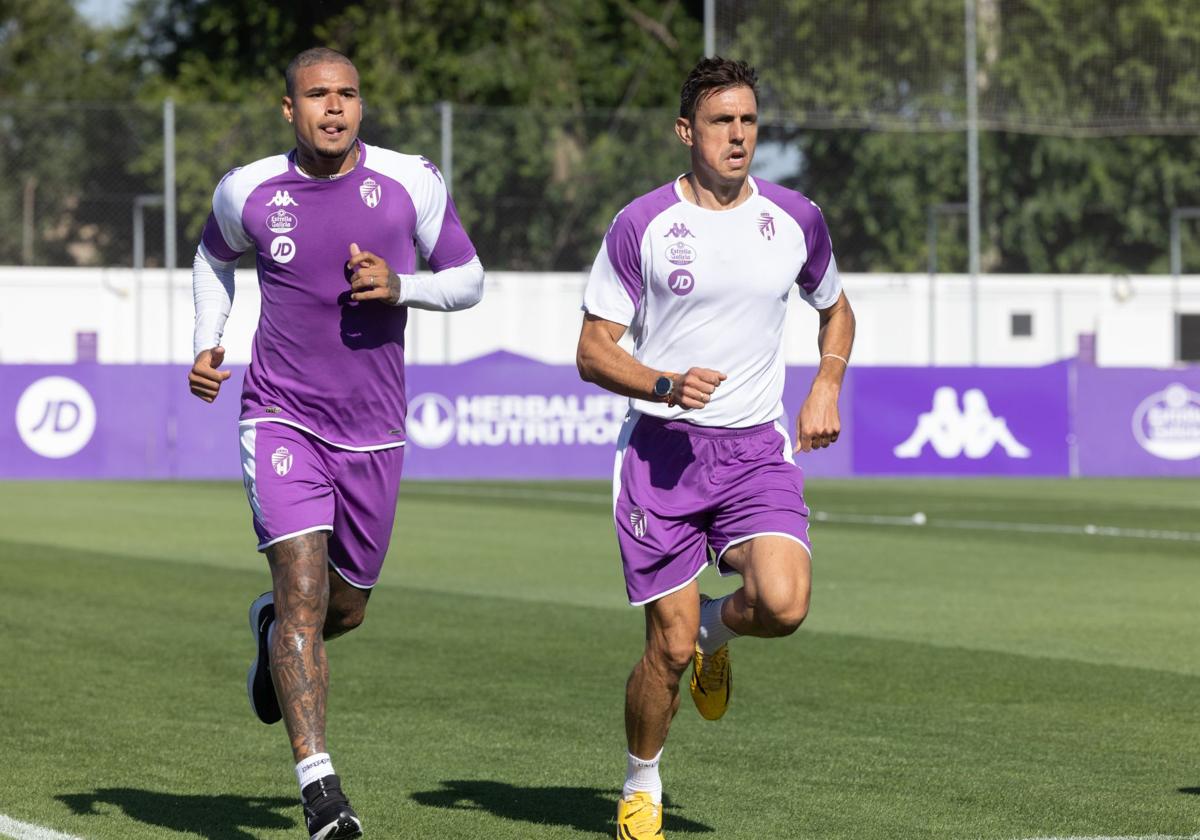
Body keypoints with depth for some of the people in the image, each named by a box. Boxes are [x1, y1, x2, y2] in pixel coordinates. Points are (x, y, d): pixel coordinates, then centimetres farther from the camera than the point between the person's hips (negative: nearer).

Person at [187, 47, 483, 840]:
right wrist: (207, 344, 3)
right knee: (304, 587, -18)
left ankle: (274, 628, 52)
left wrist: (402, 287, -16)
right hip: (282, 417, -2)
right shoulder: (250, 192, -3)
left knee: (345, 609, 15)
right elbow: (215, 258, 19)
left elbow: (469, 279, 4)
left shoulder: (411, 183, -5)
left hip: (372, 432, 2)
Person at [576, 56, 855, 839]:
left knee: (783, 606, -22)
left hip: (757, 450, 2)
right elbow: (593, 350, -1)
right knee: (669, 645, -4)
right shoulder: (641, 225, -4)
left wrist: (826, 388, 7)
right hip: (662, 449, -2)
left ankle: (716, 629, 16)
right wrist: (666, 386, -19)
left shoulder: (796, 219, 5)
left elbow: (836, 308, 24)